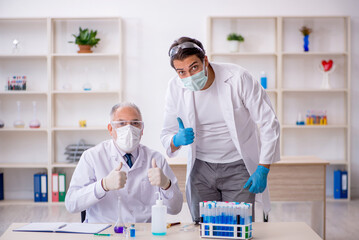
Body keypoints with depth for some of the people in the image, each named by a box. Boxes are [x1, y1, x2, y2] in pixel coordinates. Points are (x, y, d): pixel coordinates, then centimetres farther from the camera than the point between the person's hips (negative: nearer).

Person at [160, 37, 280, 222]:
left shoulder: (237, 78, -16)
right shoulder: (175, 87, -6)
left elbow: (269, 124, -10)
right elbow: (166, 134, 2)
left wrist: (262, 170, -14)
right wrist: (177, 140, -23)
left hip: (238, 167, -3)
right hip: (201, 169, 3)